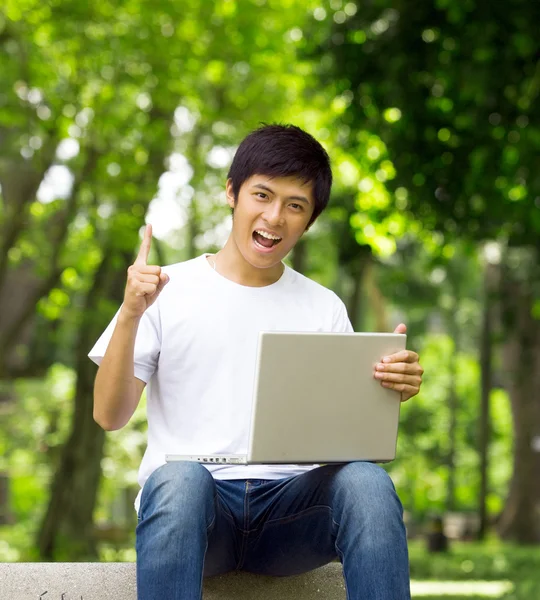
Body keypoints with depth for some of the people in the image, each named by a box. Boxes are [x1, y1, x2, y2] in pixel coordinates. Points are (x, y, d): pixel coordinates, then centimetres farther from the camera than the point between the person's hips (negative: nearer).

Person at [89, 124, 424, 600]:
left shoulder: (325, 308, 17)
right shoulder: (168, 290, 10)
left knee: (367, 480, -31)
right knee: (179, 477, -38)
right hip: (192, 504, -2)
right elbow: (110, 415, 4)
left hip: (291, 499, 2)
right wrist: (131, 315, -10)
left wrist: (391, 388, -10)